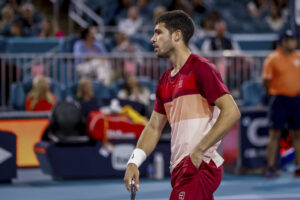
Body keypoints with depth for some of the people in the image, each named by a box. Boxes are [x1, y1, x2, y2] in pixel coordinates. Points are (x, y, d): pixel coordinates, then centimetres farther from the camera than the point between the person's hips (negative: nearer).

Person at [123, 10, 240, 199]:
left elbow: (231, 112, -17)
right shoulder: (165, 81, 18)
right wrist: (134, 162, 6)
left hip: (200, 166, -9)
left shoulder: (201, 69, -9)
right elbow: (154, 127, 22)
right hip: (179, 168, 9)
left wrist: (199, 151, -20)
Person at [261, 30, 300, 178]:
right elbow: (266, 80, -7)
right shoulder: (272, 59, -6)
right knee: (275, 134, -5)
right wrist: (273, 93, 0)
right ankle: (270, 168, -2)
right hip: (279, 99, -5)